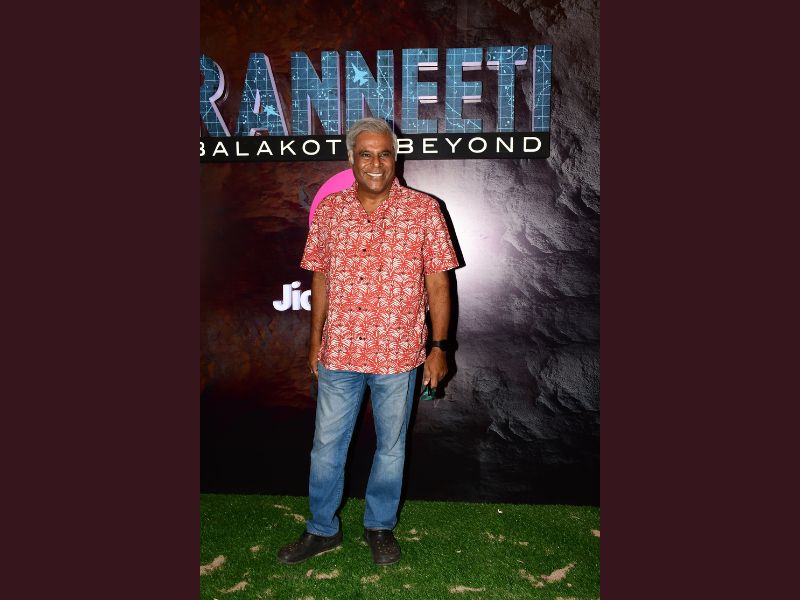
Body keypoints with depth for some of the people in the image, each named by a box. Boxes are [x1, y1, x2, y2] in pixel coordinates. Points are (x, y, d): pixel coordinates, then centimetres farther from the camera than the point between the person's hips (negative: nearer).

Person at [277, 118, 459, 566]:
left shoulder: (424, 210, -5)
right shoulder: (329, 210, 3)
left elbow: (438, 282, -3)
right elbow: (320, 277, 10)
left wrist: (439, 346, -6)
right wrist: (316, 338, 11)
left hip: (398, 354, -2)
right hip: (338, 352, 2)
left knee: (391, 447, 14)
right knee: (327, 445, 13)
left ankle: (381, 527, 36)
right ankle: (323, 530, 34)